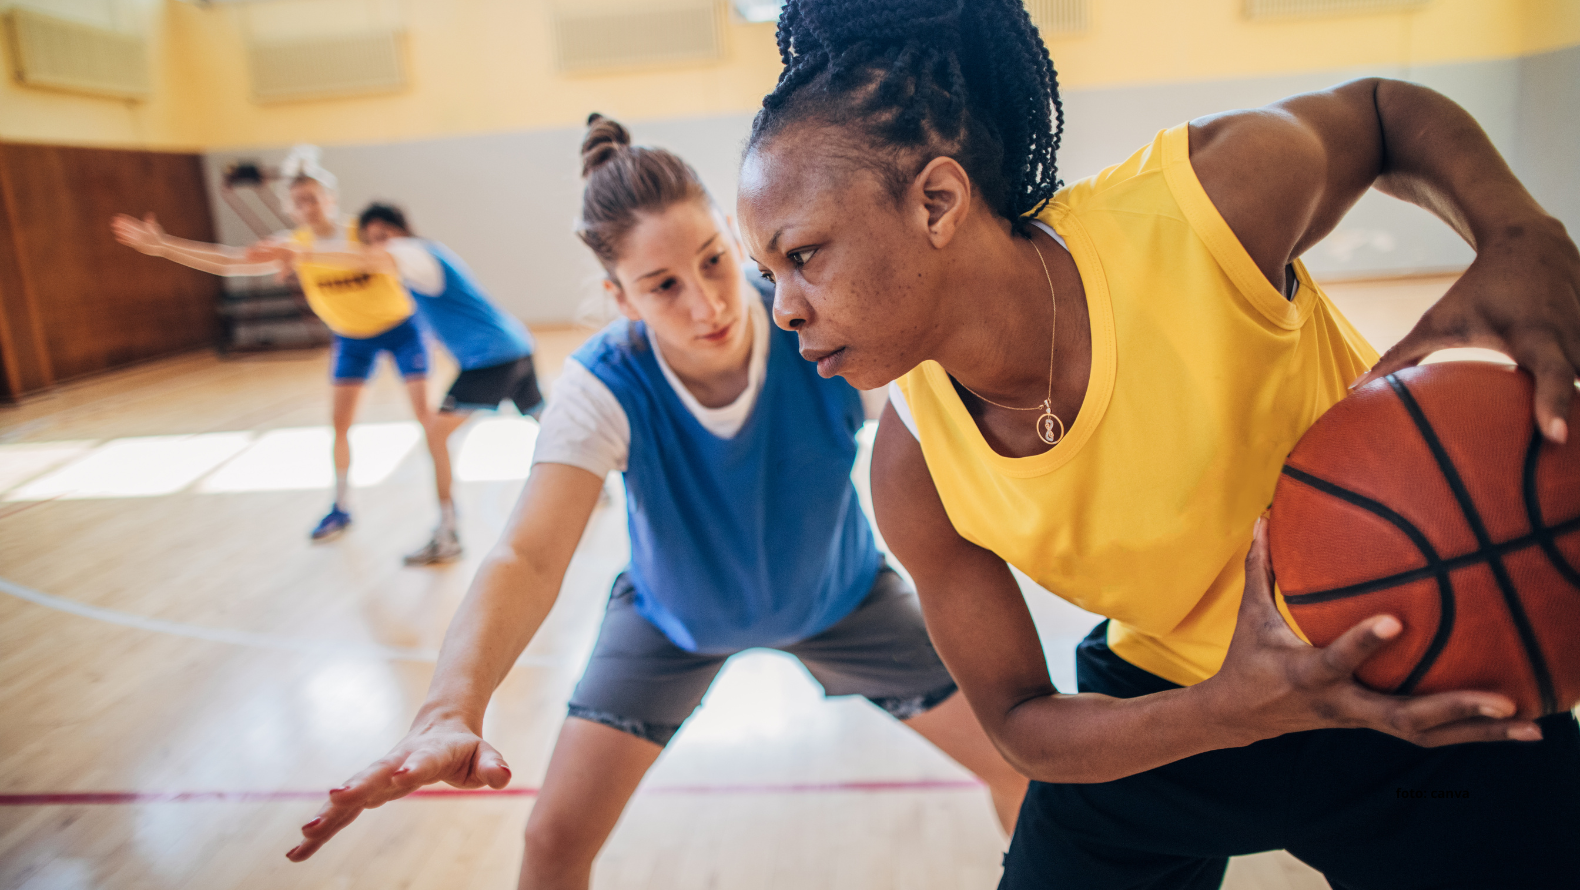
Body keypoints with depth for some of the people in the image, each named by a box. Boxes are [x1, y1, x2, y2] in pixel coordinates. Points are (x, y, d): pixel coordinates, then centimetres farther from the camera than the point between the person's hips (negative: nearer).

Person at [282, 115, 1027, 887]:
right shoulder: (605, 387, -31)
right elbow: (528, 557, -41)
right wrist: (452, 710, -58)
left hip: (840, 595, 1)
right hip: (674, 615, 0)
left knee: (1025, 763, 3)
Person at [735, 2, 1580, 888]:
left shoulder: (1217, 198, -29)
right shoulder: (914, 473, -21)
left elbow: (1385, 110, -5)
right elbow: (1021, 723, -11)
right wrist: (1226, 713, -30)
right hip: (1162, 722, 2)